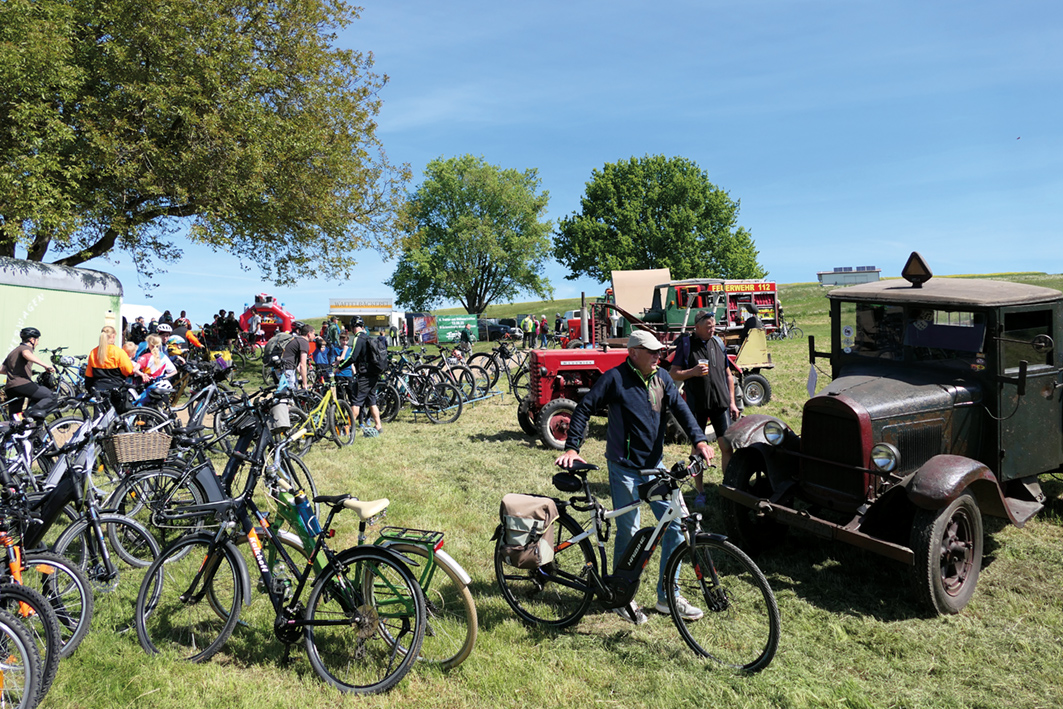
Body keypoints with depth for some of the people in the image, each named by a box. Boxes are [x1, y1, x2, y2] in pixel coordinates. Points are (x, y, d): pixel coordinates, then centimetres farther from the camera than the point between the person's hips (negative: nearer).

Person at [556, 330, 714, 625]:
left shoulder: (662, 378, 6)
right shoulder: (614, 378, -9)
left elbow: (680, 408, -2)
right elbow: (584, 409, -7)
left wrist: (699, 439, -18)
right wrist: (572, 448, -15)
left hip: (655, 466, 5)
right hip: (625, 470, -5)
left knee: (677, 524, 2)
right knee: (628, 533, 0)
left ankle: (667, 596, 18)